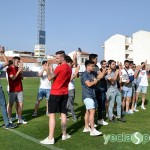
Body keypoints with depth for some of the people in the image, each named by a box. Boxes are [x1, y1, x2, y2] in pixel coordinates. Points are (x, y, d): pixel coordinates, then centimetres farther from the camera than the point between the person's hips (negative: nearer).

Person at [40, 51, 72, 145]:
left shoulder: (60, 67, -15)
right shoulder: (69, 68, 10)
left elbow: (50, 78, -13)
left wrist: (47, 70, 2)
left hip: (55, 93, -7)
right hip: (65, 93, 8)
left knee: (52, 114, -3)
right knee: (63, 113, 14)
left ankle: (50, 138, -3)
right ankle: (64, 135, 23)